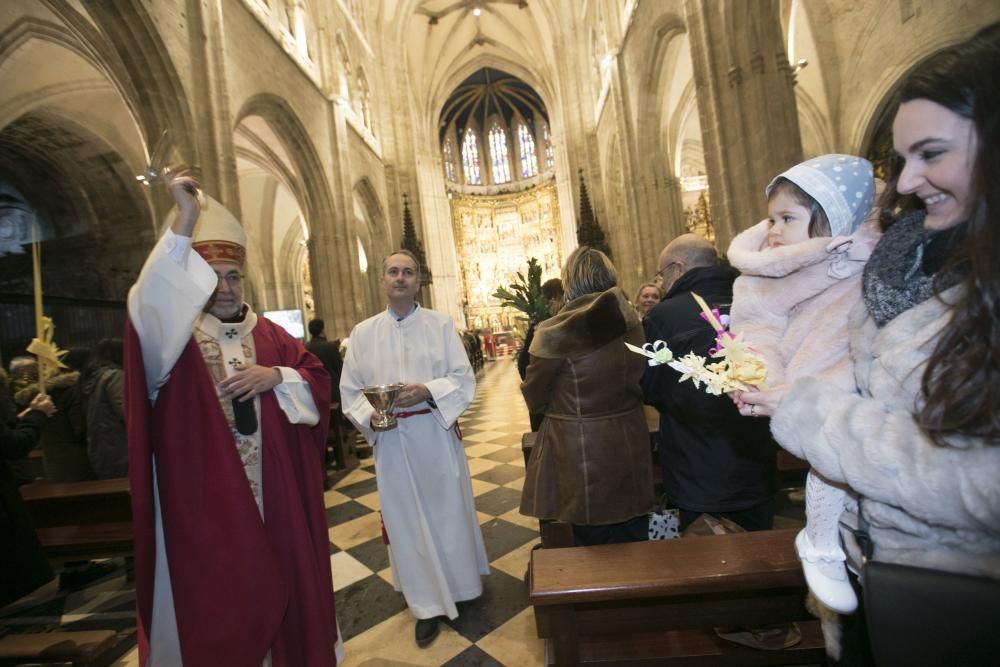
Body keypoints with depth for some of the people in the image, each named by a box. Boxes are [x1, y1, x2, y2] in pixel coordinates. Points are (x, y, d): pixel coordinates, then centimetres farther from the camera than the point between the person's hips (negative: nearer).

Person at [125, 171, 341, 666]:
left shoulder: (268, 334, 7)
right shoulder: (175, 334, -3)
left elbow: (317, 379, 5)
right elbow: (150, 302, -27)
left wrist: (275, 376, -15)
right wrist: (185, 220, -33)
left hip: (272, 488, 4)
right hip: (202, 493, -3)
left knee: (278, 572, 18)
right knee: (212, 587, 11)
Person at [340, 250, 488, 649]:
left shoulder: (441, 324, -1)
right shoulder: (363, 332, 4)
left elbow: (464, 378, -5)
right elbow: (350, 389, 3)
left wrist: (427, 391, -21)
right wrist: (370, 414, -16)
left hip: (437, 433, -1)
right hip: (391, 440, 1)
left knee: (448, 511, 12)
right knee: (407, 520, 10)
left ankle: (459, 584, 39)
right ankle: (428, 603, 28)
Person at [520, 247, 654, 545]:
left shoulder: (554, 332, -17)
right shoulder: (632, 322, -3)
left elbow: (534, 399, -6)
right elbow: (644, 386, 10)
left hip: (581, 451, -4)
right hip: (630, 447, 4)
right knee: (633, 541, 22)